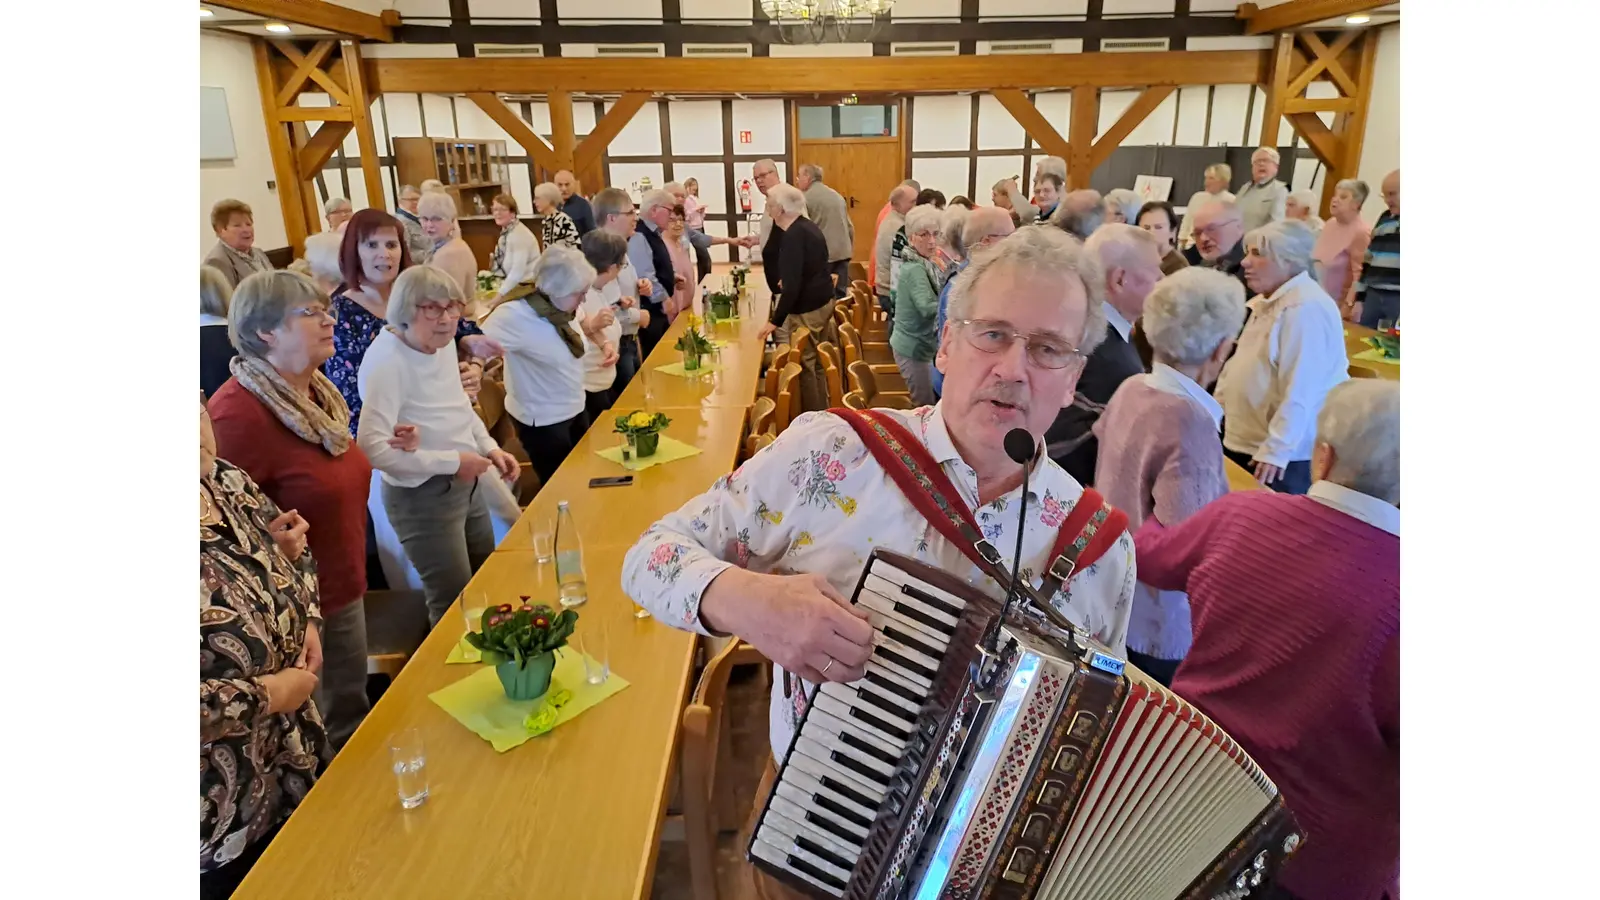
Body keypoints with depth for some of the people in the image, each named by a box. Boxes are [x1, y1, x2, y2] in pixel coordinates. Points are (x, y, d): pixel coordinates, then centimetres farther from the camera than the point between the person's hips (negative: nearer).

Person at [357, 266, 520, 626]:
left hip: (465, 484, 9)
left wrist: (489, 448, 2)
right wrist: (452, 461, -25)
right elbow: (372, 447, -31)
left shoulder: (444, 342, 1)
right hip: (422, 496, -9)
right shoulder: (387, 361, -25)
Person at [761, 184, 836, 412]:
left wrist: (775, 321, -23)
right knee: (819, 362, 17)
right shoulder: (809, 226, 8)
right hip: (823, 301, 10)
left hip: (806, 309, -10)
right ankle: (823, 412, 26)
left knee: (806, 365, 0)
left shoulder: (793, 236, -20)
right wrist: (787, 283, 34)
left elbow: (792, 286, -26)